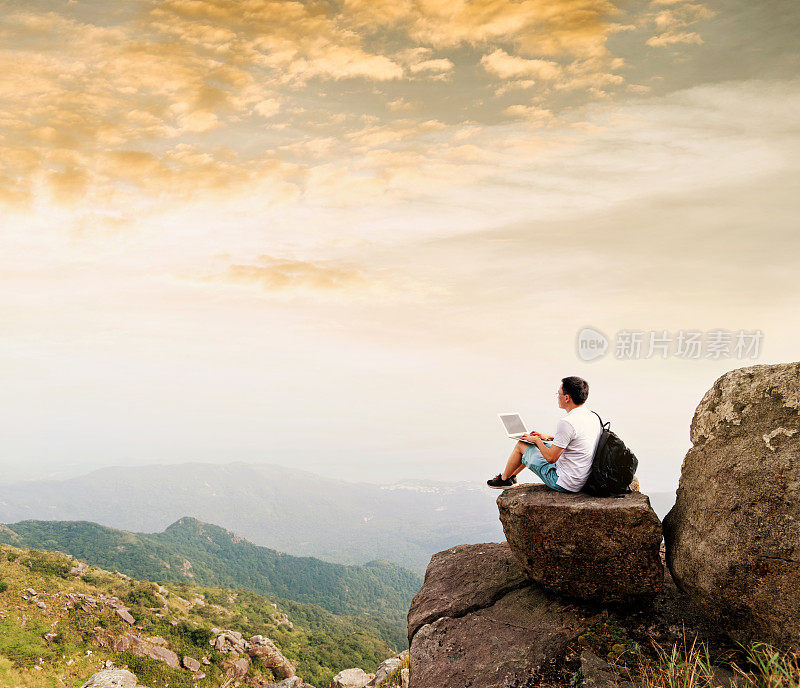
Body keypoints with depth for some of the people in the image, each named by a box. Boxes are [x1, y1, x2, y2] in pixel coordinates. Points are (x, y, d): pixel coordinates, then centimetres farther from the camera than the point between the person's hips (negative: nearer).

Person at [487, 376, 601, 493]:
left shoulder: (567, 423, -27)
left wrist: (536, 440, -4)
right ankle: (511, 475, 41)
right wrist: (549, 437, 19)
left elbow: (551, 458, -22)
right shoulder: (594, 417, 1)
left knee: (521, 445, 7)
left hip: (564, 485, -9)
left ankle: (504, 479, 32)